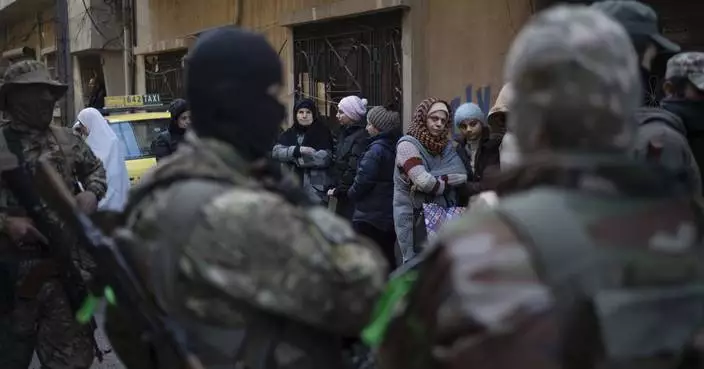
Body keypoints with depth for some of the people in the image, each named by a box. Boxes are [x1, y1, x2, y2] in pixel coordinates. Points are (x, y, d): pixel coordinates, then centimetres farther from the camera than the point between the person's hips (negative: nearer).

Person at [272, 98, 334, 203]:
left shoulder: (323, 133, -1)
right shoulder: (290, 133, 11)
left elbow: (325, 158, -16)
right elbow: (276, 152, -4)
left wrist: (294, 157, -11)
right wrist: (298, 150, -19)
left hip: (315, 191, -4)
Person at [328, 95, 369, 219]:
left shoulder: (362, 137, -15)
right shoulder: (345, 132, 16)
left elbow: (354, 169, -21)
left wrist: (339, 189, -14)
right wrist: (335, 187, 8)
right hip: (344, 196, 9)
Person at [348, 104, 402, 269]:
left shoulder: (376, 149, -17)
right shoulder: (397, 147, 7)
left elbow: (363, 180, -21)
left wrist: (351, 193, -2)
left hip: (370, 216, -8)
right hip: (391, 215, 8)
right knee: (387, 259, 16)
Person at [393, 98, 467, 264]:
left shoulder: (446, 146, 11)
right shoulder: (408, 145, -9)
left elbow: (462, 175, -4)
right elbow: (423, 181, -20)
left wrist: (437, 181, -16)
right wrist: (446, 184, -3)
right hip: (414, 218, -6)